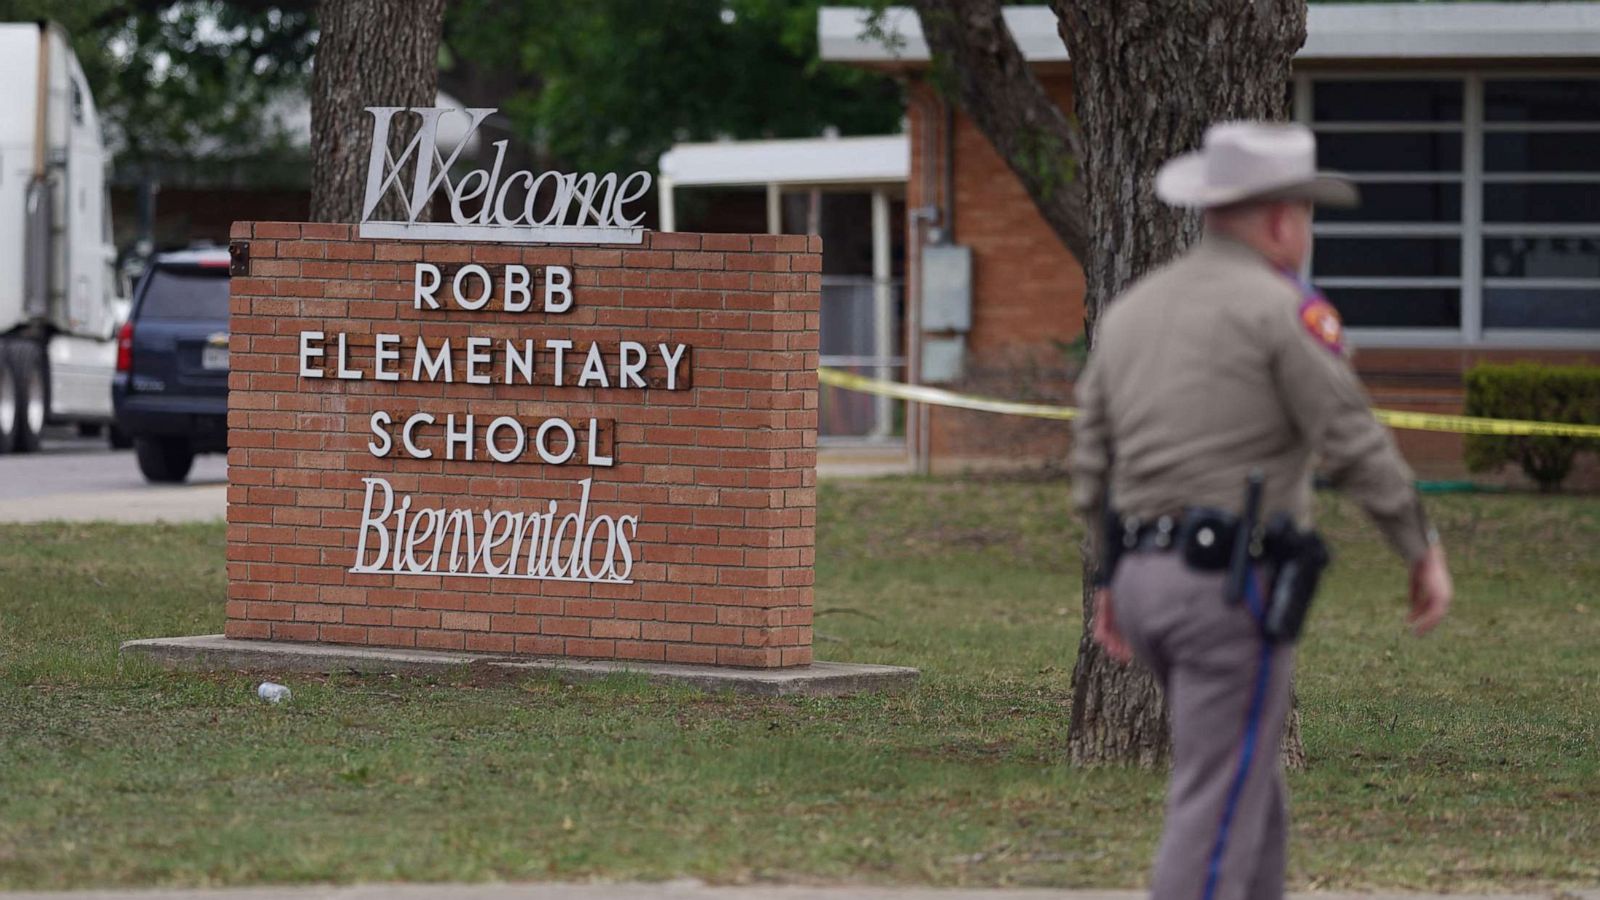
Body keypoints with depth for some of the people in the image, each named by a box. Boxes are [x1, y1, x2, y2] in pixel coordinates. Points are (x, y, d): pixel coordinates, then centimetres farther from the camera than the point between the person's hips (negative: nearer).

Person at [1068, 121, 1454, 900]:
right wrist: (1425, 553, -2)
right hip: (1234, 586, -8)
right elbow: (1355, 445, -12)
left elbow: (1093, 460, 15)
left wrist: (1111, 579, 23)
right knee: (1218, 810, -6)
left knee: (1251, 788, 18)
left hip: (1149, 577, 8)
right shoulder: (1283, 309, -10)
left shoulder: (1132, 309, 12)